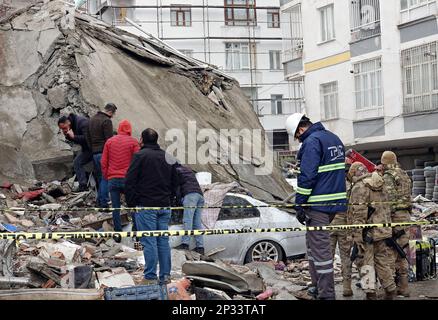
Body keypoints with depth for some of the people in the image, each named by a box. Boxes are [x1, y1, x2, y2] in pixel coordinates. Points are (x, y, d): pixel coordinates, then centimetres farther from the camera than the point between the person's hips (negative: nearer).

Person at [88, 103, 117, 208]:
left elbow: (89, 137, 21)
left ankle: (99, 201, 18)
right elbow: (109, 139, -16)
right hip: (103, 152, -9)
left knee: (99, 178, 16)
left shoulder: (92, 119, 16)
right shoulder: (106, 121, -12)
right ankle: (103, 203, -8)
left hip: (94, 152, 9)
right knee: (105, 178, -6)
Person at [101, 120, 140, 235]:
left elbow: (103, 162, 7)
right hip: (128, 179, -2)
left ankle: (118, 233, 7)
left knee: (115, 208, 6)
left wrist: (106, 177, 15)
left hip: (112, 179, 2)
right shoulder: (133, 142, -2)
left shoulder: (109, 141, 8)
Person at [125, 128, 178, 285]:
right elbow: (175, 183, 17)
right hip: (164, 206, 6)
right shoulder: (168, 157, 13)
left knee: (149, 241, -5)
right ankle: (165, 275, 12)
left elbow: (129, 182, -10)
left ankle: (150, 277, -4)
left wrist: (131, 203, -2)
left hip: (145, 206, -6)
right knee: (163, 240, 10)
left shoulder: (140, 155, -7)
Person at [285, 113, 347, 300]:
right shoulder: (334, 138, 16)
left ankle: (326, 294, -2)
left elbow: (307, 176, -19)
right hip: (335, 201, 10)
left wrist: (299, 205, -15)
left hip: (317, 204, -10)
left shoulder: (311, 141, -14)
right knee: (314, 243, 20)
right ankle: (318, 286, 25)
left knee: (320, 248, -5)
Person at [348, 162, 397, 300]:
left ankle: (371, 292, -1)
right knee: (383, 261, 14)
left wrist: (357, 236, -17)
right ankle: (390, 291, 18)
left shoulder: (358, 187, -10)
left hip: (367, 232, -6)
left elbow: (358, 214, -16)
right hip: (383, 230, 7)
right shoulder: (382, 185, 13)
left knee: (366, 263, 1)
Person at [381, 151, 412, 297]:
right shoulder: (405, 175, 17)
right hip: (406, 215, 8)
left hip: (395, 215, -8)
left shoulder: (388, 177, -9)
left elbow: (389, 199, -18)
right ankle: (403, 287, 16)